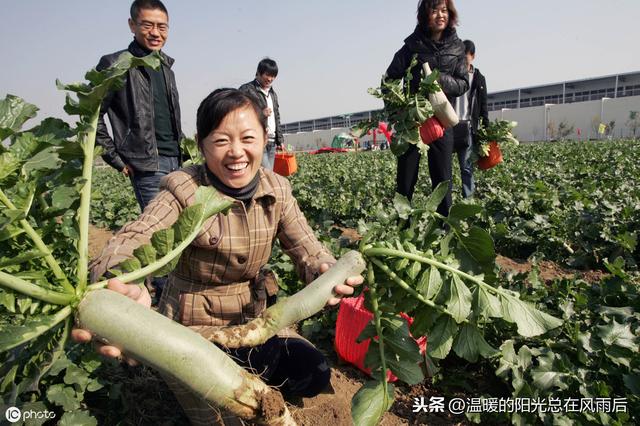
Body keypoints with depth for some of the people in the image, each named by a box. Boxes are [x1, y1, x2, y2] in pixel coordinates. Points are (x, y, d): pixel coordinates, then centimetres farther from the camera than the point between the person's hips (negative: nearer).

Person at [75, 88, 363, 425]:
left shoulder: (277, 190, -7)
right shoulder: (184, 189, -22)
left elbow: (308, 250, -11)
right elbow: (135, 239, -38)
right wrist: (121, 287, -63)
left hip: (253, 317, 5)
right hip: (193, 326, -4)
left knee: (313, 373, -6)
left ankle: (243, 381, 19)